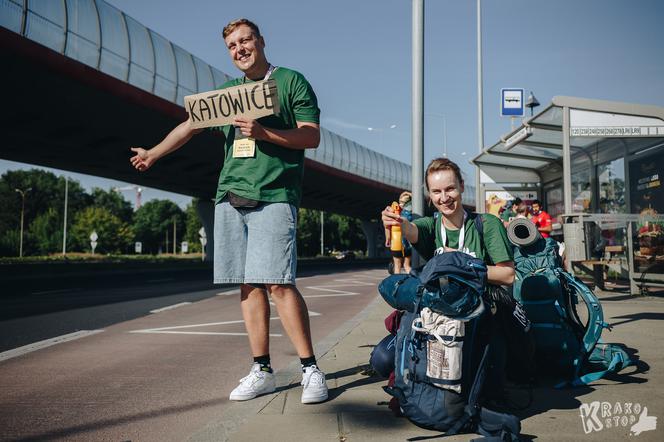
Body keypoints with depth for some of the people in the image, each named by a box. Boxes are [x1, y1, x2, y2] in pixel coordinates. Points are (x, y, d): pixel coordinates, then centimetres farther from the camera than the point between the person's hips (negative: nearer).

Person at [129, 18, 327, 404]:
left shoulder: (291, 81, 6)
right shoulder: (226, 92, 22)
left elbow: (312, 136, -3)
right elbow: (190, 126, 27)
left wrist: (264, 133, -13)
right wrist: (154, 154, 26)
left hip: (274, 197, -5)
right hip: (231, 198, 6)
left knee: (278, 282, -15)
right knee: (249, 284, 4)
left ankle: (311, 369, -6)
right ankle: (262, 372, 11)